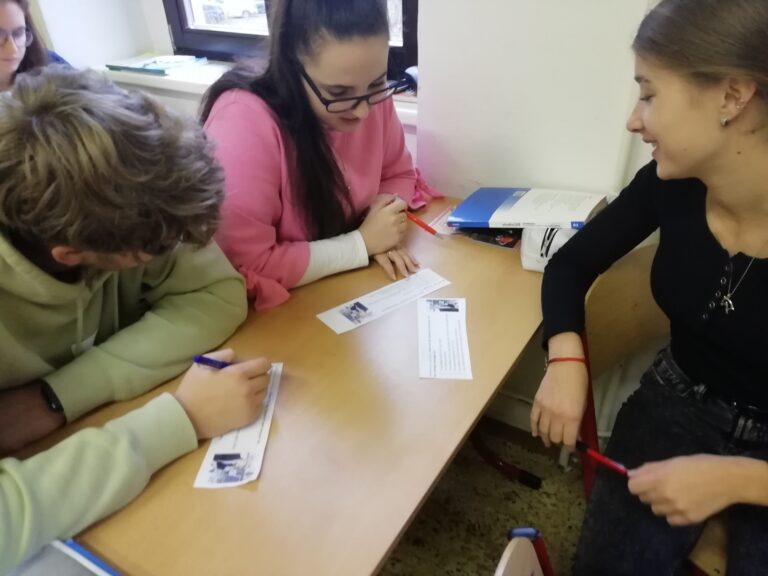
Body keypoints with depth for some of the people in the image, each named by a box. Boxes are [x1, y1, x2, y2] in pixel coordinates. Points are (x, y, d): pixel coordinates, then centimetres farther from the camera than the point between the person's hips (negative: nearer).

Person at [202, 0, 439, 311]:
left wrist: (383, 224, -13)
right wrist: (364, 242, -21)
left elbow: (398, 174, 7)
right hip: (276, 308, -4)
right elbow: (246, 268, -26)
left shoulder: (371, 96, -8)